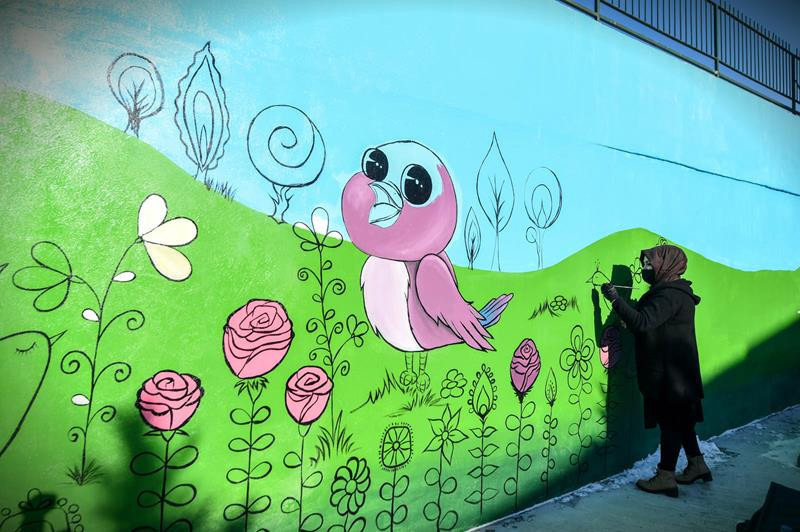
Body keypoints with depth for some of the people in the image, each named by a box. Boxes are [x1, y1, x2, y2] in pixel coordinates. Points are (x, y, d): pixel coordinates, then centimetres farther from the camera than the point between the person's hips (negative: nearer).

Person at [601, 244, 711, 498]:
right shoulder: (673, 292, 13)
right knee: (681, 419, 20)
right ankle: (697, 465, 33)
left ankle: (665, 478, 8)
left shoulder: (669, 295, -20)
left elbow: (642, 322, -31)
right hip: (674, 373, 10)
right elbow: (652, 324, 16)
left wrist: (615, 298, -26)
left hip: (669, 375, -10)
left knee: (671, 423, -1)